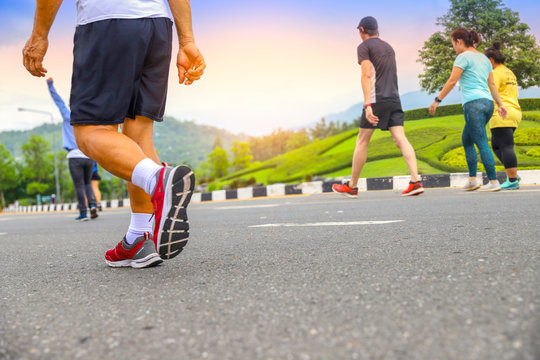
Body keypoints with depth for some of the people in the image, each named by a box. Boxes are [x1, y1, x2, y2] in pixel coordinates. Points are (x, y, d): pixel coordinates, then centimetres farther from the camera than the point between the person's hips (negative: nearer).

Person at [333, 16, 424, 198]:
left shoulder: (364, 46, -1)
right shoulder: (388, 47, 23)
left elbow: (367, 75, -13)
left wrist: (367, 105, -20)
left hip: (376, 99, -6)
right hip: (394, 99, 6)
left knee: (362, 142, 2)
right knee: (401, 139, -3)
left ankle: (352, 186, 10)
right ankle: (415, 181, -17)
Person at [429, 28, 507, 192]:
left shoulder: (464, 57, -4)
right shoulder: (484, 58, 21)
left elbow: (452, 81, -10)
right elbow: (492, 84, 20)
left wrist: (437, 100, -5)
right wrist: (500, 104, 20)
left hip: (474, 103, -9)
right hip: (487, 103, 9)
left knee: (482, 143, -7)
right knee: (466, 140, 16)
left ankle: (494, 181, -8)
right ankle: (472, 179, 13)